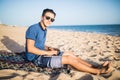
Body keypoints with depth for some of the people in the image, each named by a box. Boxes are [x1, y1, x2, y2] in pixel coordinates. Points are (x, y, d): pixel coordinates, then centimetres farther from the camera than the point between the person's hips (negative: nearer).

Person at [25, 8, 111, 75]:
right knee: (69, 59, -16)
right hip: (37, 58, -9)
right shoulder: (33, 29, -17)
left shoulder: (44, 30, 10)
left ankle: (94, 67, 2)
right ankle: (98, 71, -8)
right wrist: (48, 52, -19)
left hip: (42, 54, 9)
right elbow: (30, 49, -24)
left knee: (70, 54, 2)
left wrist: (49, 48, 2)